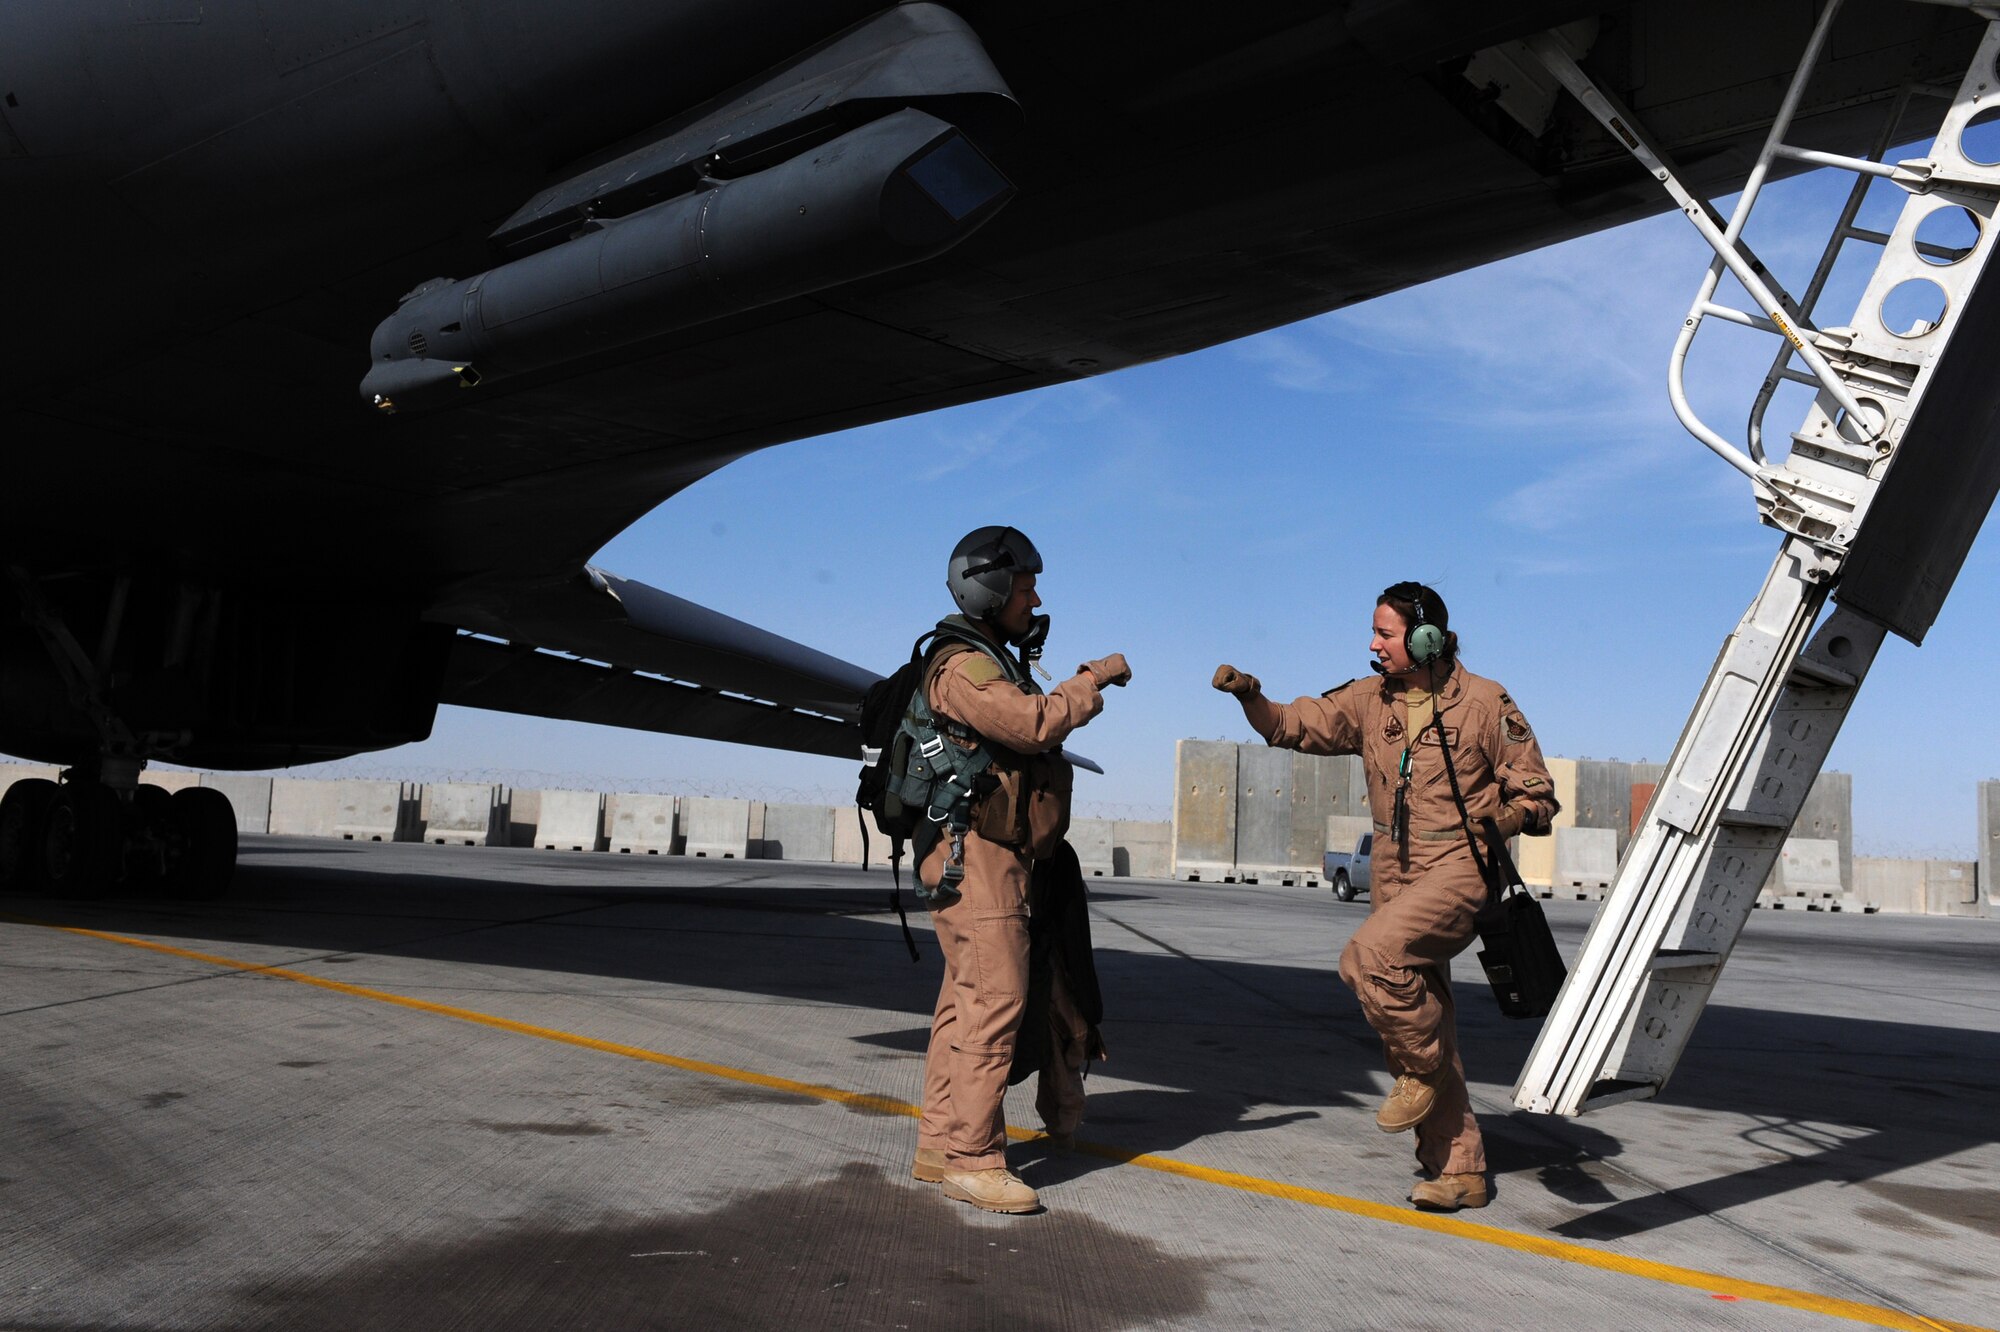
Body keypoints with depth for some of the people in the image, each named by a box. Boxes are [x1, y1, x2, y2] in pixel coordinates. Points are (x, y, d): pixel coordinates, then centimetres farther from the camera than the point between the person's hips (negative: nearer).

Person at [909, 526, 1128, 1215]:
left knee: (967, 1002, 12)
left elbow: (1032, 727, 21)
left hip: (1004, 859, 10)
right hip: (975, 857, -10)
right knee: (993, 1001, -12)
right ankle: (972, 1160, -7)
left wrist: (1082, 686, 10)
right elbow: (1035, 725, -21)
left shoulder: (998, 662, 22)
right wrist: (1095, 679, -11)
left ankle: (939, 1146, 19)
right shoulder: (961, 665, -12)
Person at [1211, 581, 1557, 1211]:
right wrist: (1251, 697, -13)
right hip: (1394, 871, 6)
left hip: (1459, 865, -6)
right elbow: (1295, 726, 5)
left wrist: (1501, 820, -20)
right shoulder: (1369, 700, 6)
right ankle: (1458, 1167, 19)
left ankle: (1423, 1067, -2)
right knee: (1415, 1010, 8)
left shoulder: (1483, 702, -7)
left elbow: (1536, 794, -1)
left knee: (1370, 956, -29)